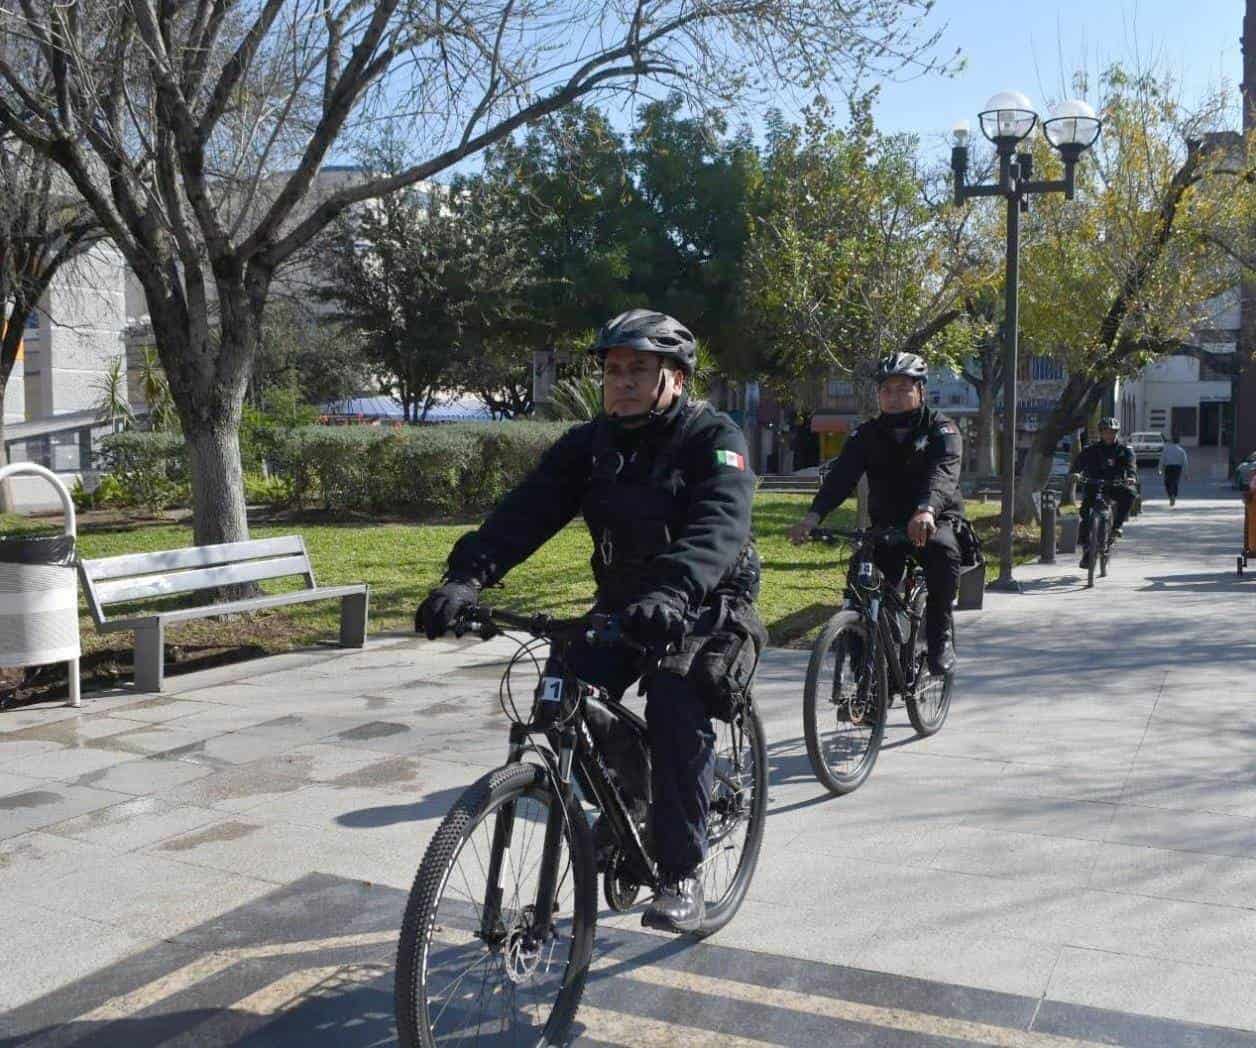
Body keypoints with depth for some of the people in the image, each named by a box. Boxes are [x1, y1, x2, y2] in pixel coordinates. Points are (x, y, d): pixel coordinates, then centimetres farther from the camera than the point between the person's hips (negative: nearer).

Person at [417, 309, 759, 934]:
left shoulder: (714, 438, -15)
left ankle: (682, 876, -12)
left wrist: (672, 592, -54)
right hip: (623, 606, 5)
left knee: (676, 708, -28)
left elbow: (719, 525, -34)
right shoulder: (588, 445, -1)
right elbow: (525, 512, -14)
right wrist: (467, 574, -33)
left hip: (704, 607, -4)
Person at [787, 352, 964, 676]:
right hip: (887, 524, 3)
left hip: (936, 521, -3)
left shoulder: (941, 429, -9)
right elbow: (840, 476, -16)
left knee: (943, 552, -35)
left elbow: (943, 472, -30)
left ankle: (940, 635, -16)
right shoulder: (868, 434, 0)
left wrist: (926, 510, -52)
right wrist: (813, 516, -35)